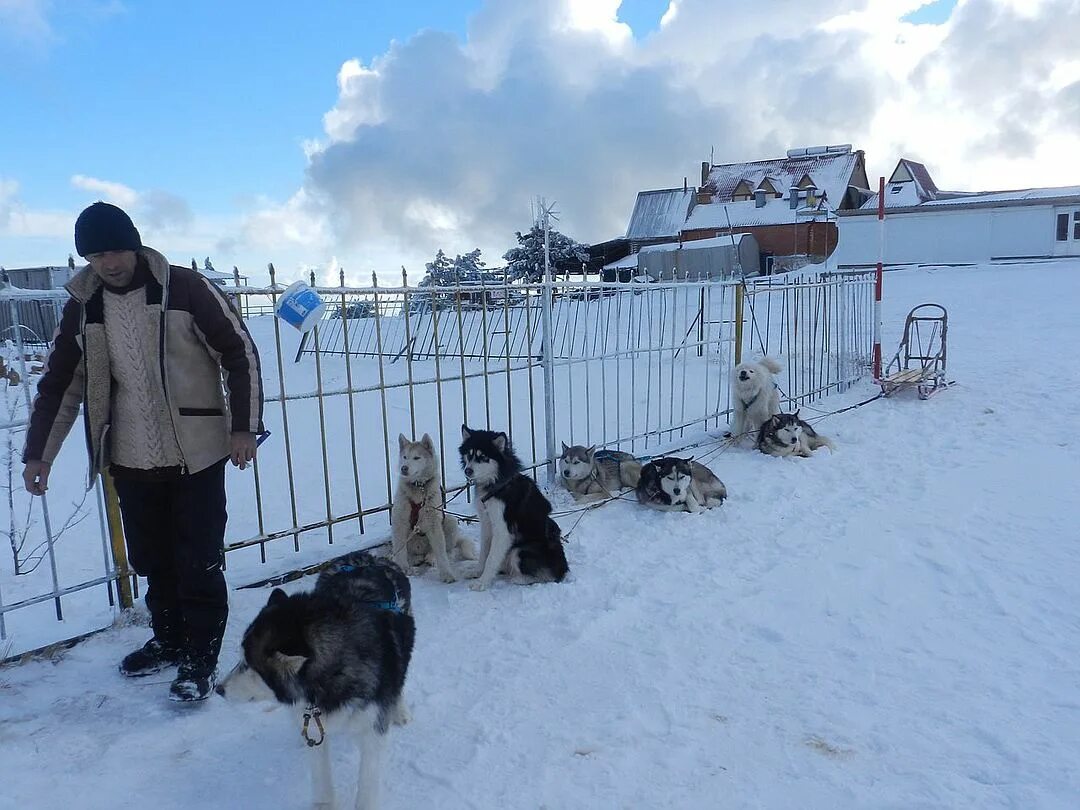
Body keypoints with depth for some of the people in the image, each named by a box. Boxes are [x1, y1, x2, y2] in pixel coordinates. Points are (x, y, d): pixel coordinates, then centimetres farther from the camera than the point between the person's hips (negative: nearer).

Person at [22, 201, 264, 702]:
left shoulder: (184, 288, -9)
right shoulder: (83, 306, 4)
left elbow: (240, 353, -7)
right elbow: (58, 383, 12)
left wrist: (243, 426, -11)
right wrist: (38, 453, 10)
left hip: (196, 453, -4)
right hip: (130, 459, 5)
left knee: (198, 561, 0)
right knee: (151, 560, 15)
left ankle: (200, 657, 15)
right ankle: (169, 639, 34)